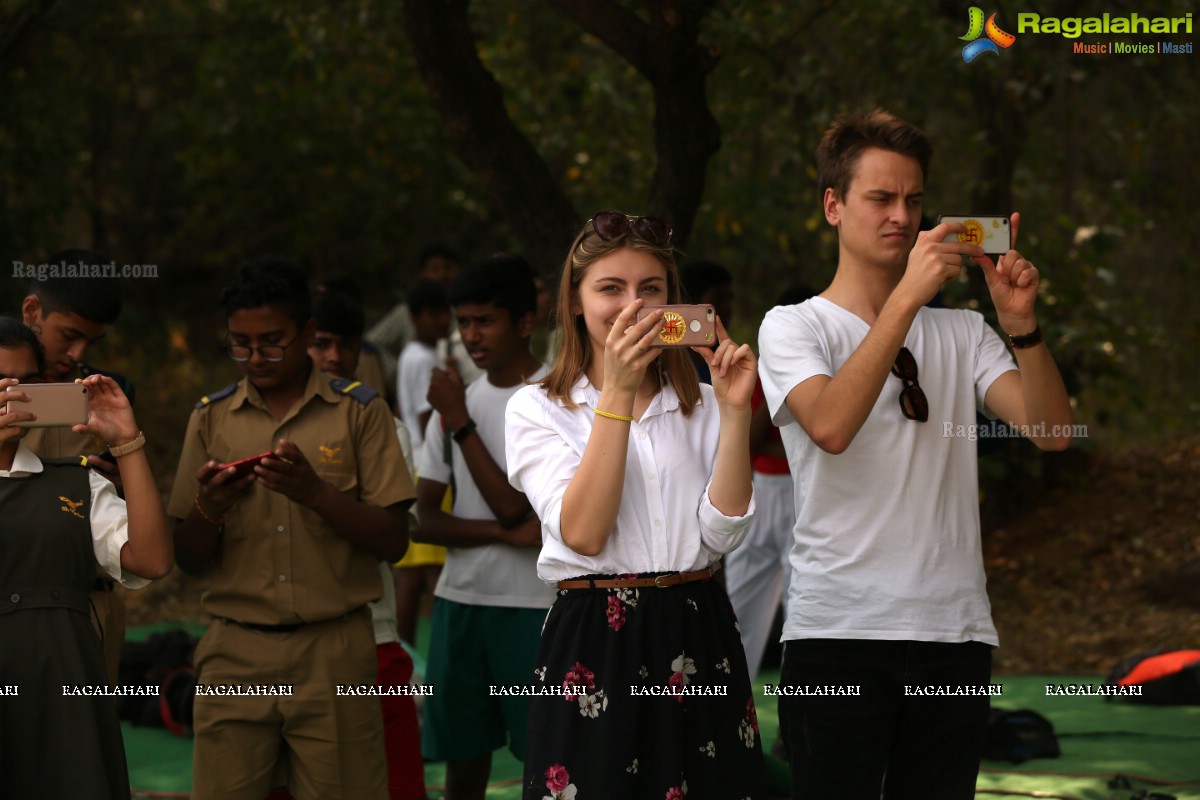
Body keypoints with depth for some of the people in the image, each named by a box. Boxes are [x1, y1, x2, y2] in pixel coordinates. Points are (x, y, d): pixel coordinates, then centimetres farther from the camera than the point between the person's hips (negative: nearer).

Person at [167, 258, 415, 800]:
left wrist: (314, 492, -16)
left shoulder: (359, 411, 5)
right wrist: (210, 510, -11)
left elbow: (393, 542, -1)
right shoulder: (211, 418, 11)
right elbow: (188, 560, 11)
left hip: (334, 653, -2)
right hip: (234, 657, 2)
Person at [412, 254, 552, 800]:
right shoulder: (456, 400, 10)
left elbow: (514, 506, -15)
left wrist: (460, 422, -12)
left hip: (535, 608, -5)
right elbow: (423, 519, 5)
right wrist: (506, 533, -12)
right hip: (459, 603, 5)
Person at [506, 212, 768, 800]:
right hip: (591, 640, -3)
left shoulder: (700, 406, 11)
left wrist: (734, 411, -13)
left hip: (698, 638, 3)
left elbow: (722, 531, -4)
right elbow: (582, 533, -14)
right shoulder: (537, 410, 2)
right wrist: (618, 393, -16)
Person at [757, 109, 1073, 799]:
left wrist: (1021, 323, -13)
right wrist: (907, 297, -21)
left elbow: (1052, 431, 2)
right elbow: (830, 425, -17)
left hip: (956, 636, 4)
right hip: (839, 631, -4)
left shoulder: (962, 334, 16)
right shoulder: (792, 327, 4)